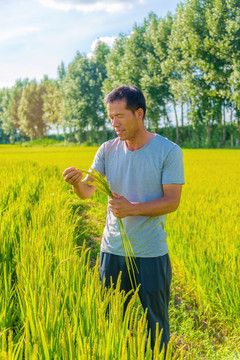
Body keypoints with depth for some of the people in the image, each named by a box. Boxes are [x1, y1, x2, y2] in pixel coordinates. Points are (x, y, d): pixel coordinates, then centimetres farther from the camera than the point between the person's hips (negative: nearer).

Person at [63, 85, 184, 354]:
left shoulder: (169, 151, -7)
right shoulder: (108, 150, 3)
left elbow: (172, 201, -11)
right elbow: (88, 191, -5)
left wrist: (132, 208, -24)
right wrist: (76, 183, -28)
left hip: (151, 254, -3)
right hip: (112, 251, 4)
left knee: (154, 326, 9)